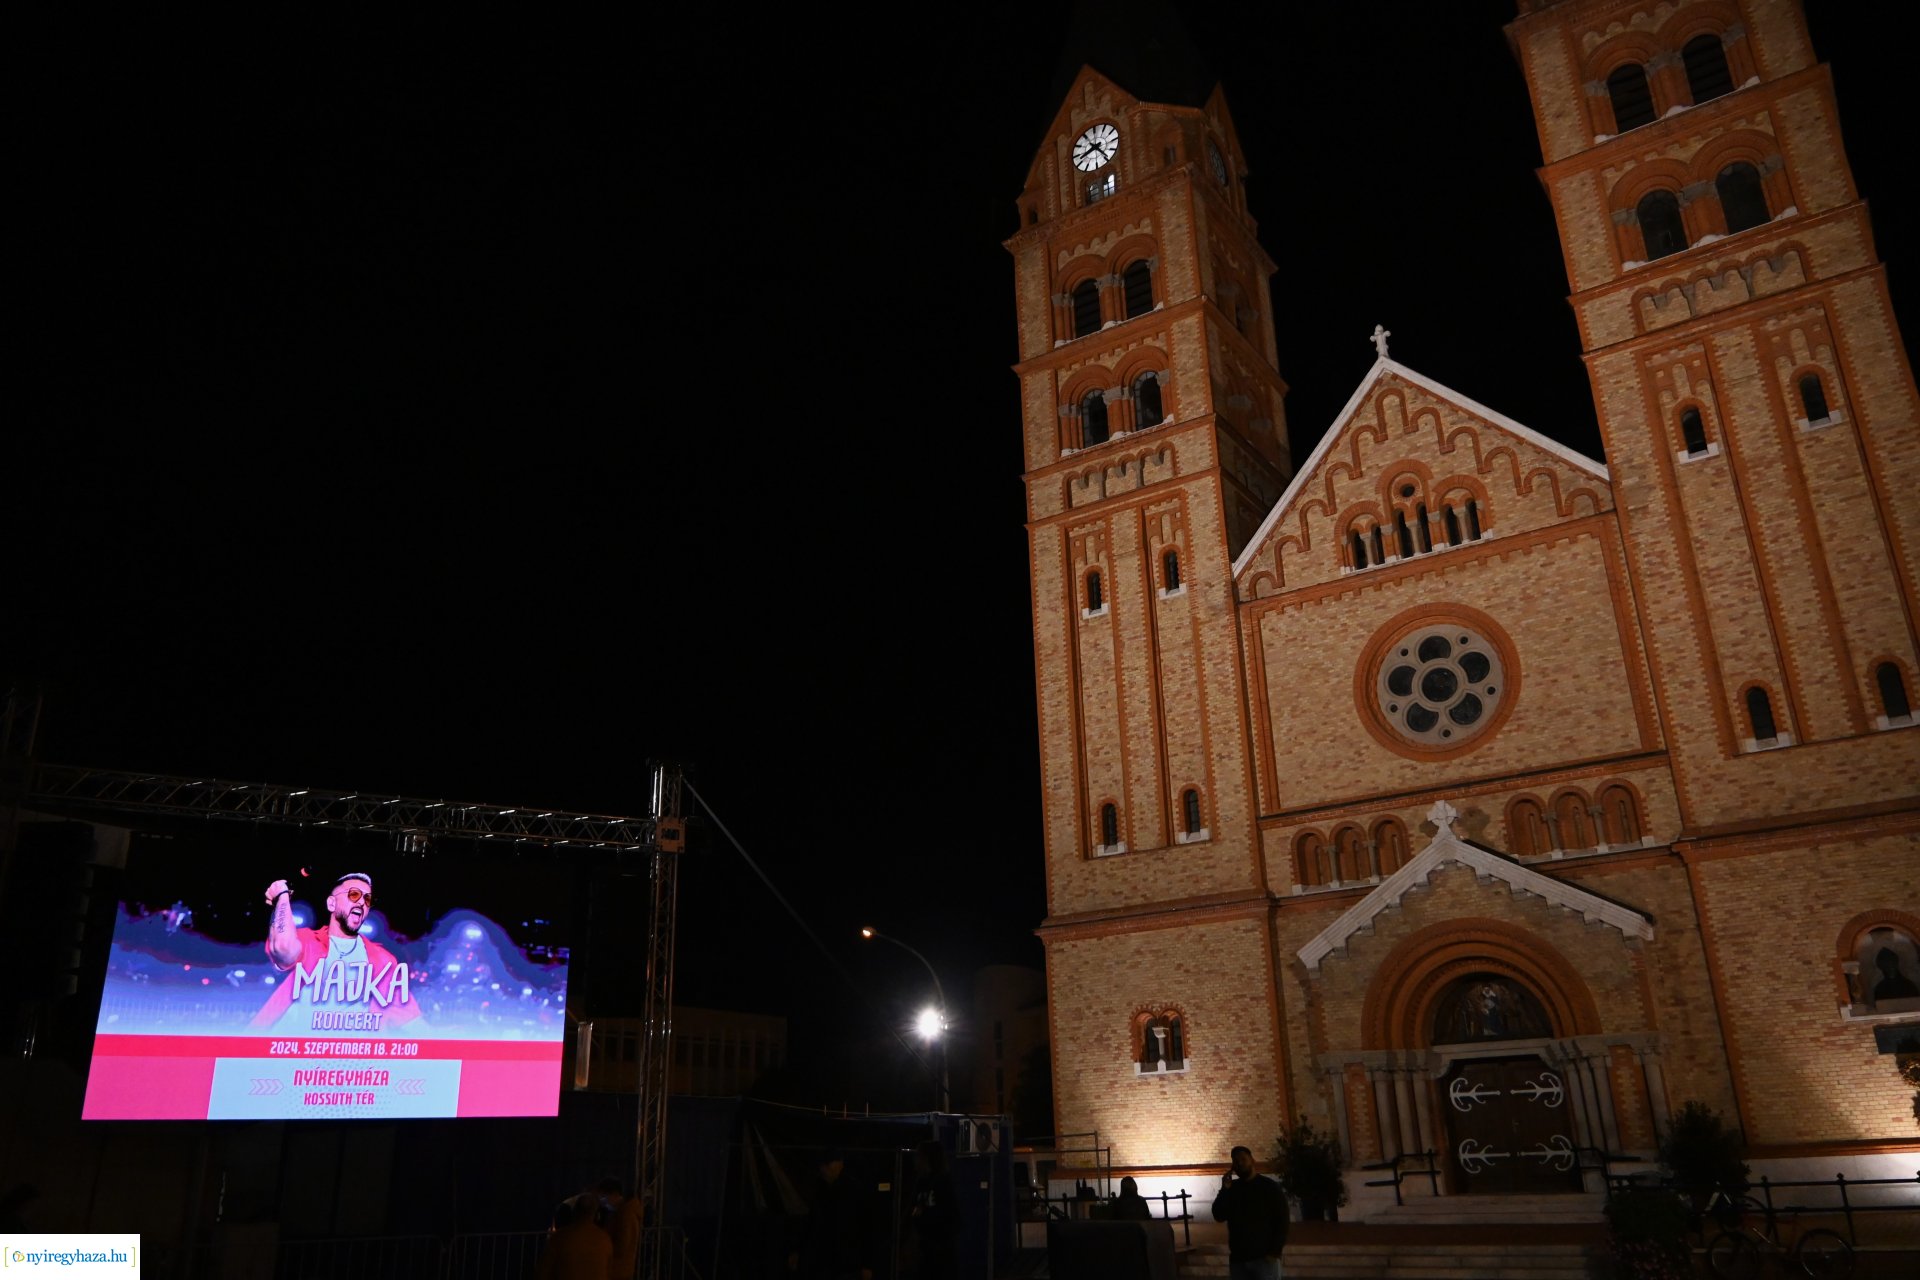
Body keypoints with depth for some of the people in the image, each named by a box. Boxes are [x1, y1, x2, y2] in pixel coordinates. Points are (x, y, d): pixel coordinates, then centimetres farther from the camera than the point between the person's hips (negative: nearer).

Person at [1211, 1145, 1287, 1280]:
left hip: (1264, 1258, -4)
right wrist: (1224, 1190, -8)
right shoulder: (1231, 1188, 11)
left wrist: (1275, 1252, -12)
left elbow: (1282, 1221, -4)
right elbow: (1219, 1216, 3)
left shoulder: (1270, 1187, 0)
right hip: (1238, 1259, 4)